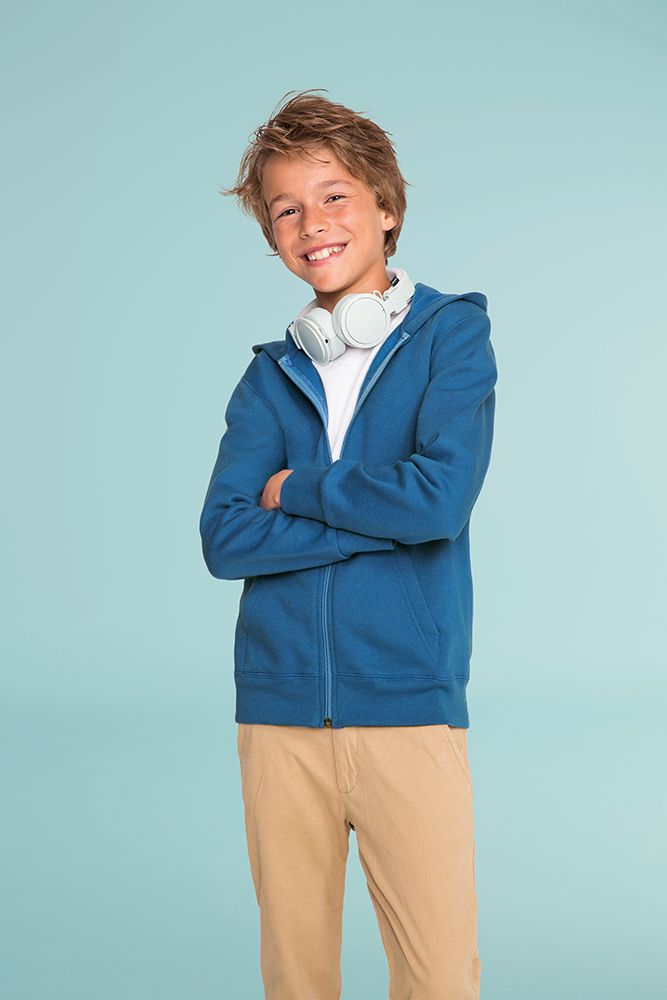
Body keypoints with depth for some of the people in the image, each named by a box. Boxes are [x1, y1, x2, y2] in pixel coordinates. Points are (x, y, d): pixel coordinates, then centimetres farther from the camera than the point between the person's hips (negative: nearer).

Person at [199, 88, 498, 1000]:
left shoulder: (452, 333, 2)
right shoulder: (269, 377, 11)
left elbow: (442, 496, -14)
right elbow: (225, 539, -2)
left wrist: (296, 489, -2)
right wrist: (381, 517, -10)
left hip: (410, 707, -3)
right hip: (281, 710, 3)